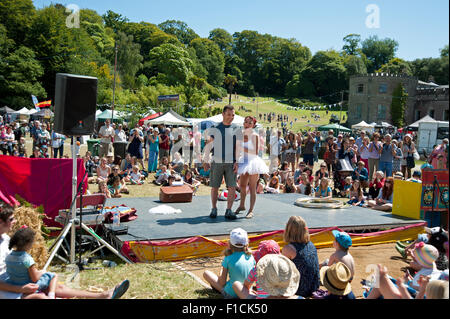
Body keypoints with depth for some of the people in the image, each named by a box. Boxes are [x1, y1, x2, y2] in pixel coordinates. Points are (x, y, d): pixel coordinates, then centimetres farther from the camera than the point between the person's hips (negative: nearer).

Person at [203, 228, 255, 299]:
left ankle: (221, 290, 0)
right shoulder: (250, 256, -7)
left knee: (206, 273, 7)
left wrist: (221, 272, 8)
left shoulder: (228, 259, -18)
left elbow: (222, 283, -11)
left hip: (231, 294, -4)